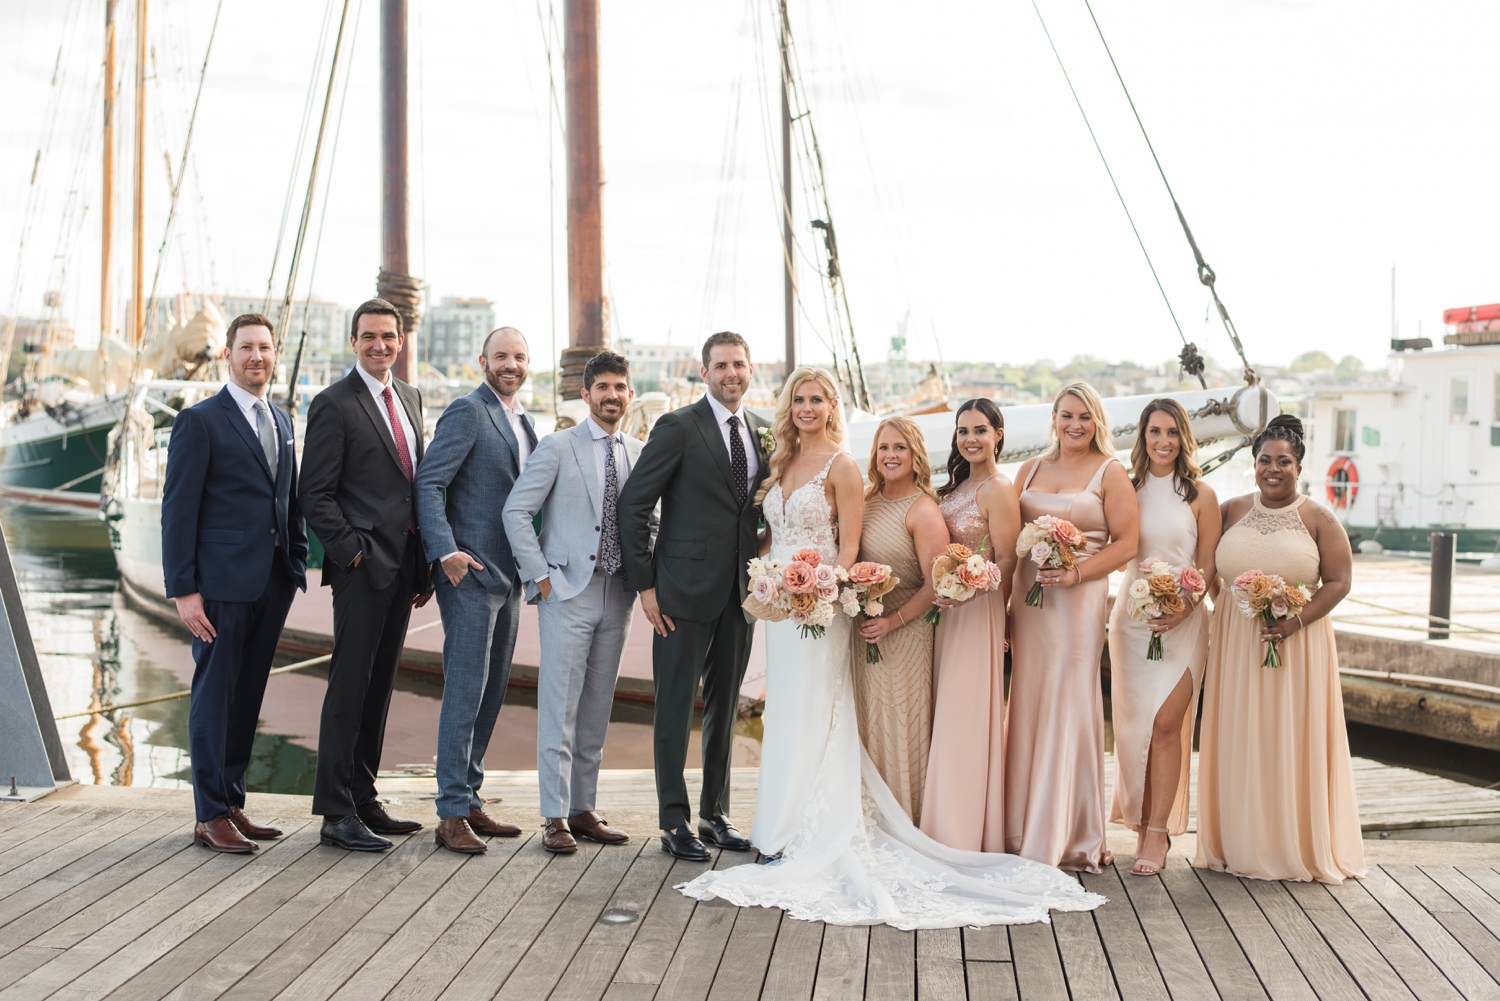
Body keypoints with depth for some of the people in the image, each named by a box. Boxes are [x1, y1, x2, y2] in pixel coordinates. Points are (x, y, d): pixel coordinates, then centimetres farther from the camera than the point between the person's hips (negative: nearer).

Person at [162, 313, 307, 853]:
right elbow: (178, 509, -9)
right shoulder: (199, 421, -5)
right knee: (215, 693, 0)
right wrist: (183, 589, -13)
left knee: (248, 694, 12)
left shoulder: (282, 421, 16)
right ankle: (210, 816, 7)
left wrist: (298, 564, 10)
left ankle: (232, 802, 21)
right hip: (222, 584, -6)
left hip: (272, 583, 6)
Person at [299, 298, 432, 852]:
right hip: (362, 566, -7)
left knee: (379, 686, 12)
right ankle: (337, 813, 1)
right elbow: (315, 495, -9)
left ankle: (363, 800, 21)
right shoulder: (334, 404, -7)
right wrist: (353, 551, -16)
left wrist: (424, 564, 13)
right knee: (349, 687, -5)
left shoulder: (410, 398, 15)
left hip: (402, 566, 7)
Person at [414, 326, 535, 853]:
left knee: (490, 691, 12)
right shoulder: (467, 411, -9)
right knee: (465, 690, -7)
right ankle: (452, 814, -3)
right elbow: (428, 483, -16)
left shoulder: (522, 422, 17)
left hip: (508, 575, 9)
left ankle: (470, 799, 21)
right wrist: (446, 551, -26)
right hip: (471, 573, -9)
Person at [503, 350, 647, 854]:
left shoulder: (640, 453, 10)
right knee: (559, 709, -4)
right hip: (568, 591, -5)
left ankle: (584, 810, 18)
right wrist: (541, 575, -10)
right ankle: (556, 818, 1)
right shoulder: (558, 447, -4)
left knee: (597, 709, 10)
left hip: (617, 595, 5)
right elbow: (516, 511, -6)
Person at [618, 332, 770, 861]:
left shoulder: (762, 431, 10)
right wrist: (643, 584, -11)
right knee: (676, 707, 2)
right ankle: (674, 821, 11)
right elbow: (632, 504, -8)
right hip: (686, 590, -6)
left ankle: (715, 813, 25)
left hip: (741, 592, 6)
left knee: (725, 706, 13)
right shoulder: (678, 427, -8)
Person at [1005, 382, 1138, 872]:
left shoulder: (1110, 473, 2)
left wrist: (1077, 573, -17)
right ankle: (1026, 830, 13)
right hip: (1028, 598, 4)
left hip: (1079, 601, -4)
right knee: (1027, 704, 4)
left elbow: (1126, 543, -4)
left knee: (1070, 705, -4)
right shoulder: (1030, 470, 15)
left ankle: (1075, 837, 5)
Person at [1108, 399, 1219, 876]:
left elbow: (1208, 565, 1)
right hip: (1130, 616, 3)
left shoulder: (1200, 494, 2)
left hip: (1182, 619, -3)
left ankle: (1158, 833, -4)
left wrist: (1184, 605, -14)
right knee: (1133, 724, 4)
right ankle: (1142, 825, 14)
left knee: (1165, 723, -9)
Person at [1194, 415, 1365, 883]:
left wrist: (1297, 621, -15)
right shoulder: (1231, 511, 7)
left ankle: (1301, 848, 13)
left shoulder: (1318, 519, 0)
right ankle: (1242, 844, 13)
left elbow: (1339, 582, -3)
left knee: (1293, 741, 1)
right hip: (1236, 642, 2)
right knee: (1238, 740, 4)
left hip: (1298, 643, -2)